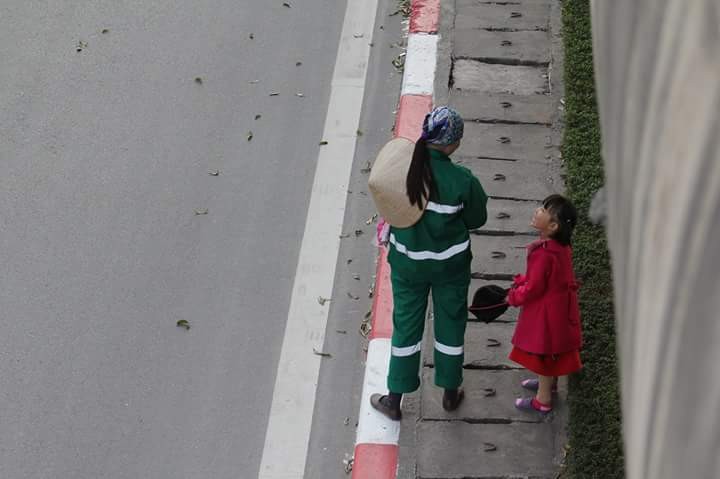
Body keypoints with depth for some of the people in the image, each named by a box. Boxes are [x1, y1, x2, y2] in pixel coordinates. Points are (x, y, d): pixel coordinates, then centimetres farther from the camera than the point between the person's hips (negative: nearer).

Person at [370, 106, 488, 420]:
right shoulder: (462, 180, -24)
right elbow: (477, 219, -7)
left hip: (406, 262, 2)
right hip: (450, 264, -2)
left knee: (406, 326, 17)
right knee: (450, 324, 20)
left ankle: (394, 400, 28)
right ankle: (450, 393, 37)